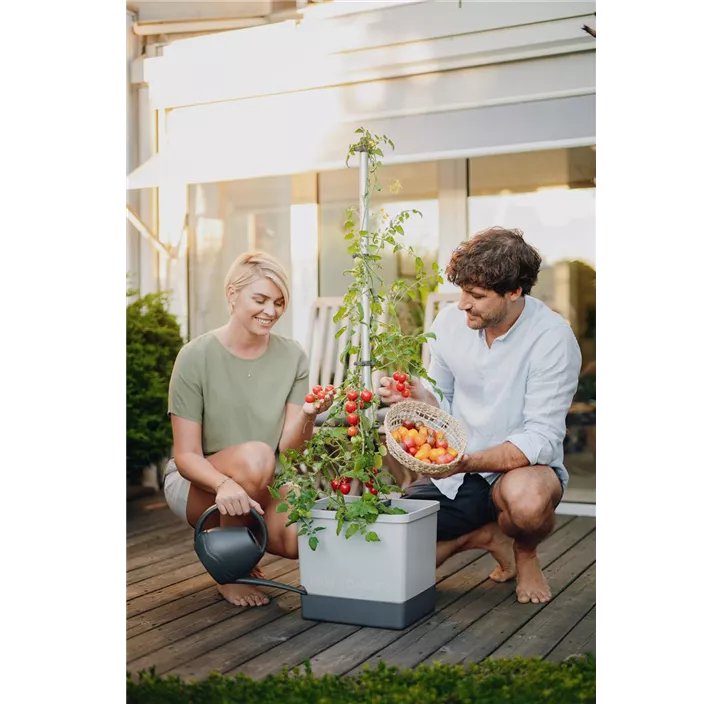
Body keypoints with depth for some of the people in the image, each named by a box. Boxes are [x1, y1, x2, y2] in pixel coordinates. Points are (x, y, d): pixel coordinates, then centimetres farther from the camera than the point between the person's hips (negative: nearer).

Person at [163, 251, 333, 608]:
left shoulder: (292, 356, -4)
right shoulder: (196, 356, -13)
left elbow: (289, 449, -8)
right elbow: (186, 456, -16)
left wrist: (307, 415, -29)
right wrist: (225, 484, -36)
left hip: (263, 487, 3)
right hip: (196, 483, -3)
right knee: (255, 456, -35)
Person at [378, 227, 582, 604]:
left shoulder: (552, 339, -19)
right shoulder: (449, 322, -5)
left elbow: (541, 439, -21)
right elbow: (442, 402, 7)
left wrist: (468, 462, -35)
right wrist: (415, 395, -17)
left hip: (521, 467, -4)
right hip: (452, 470, 4)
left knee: (526, 499, -40)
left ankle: (524, 552, 0)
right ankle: (486, 535, 16)